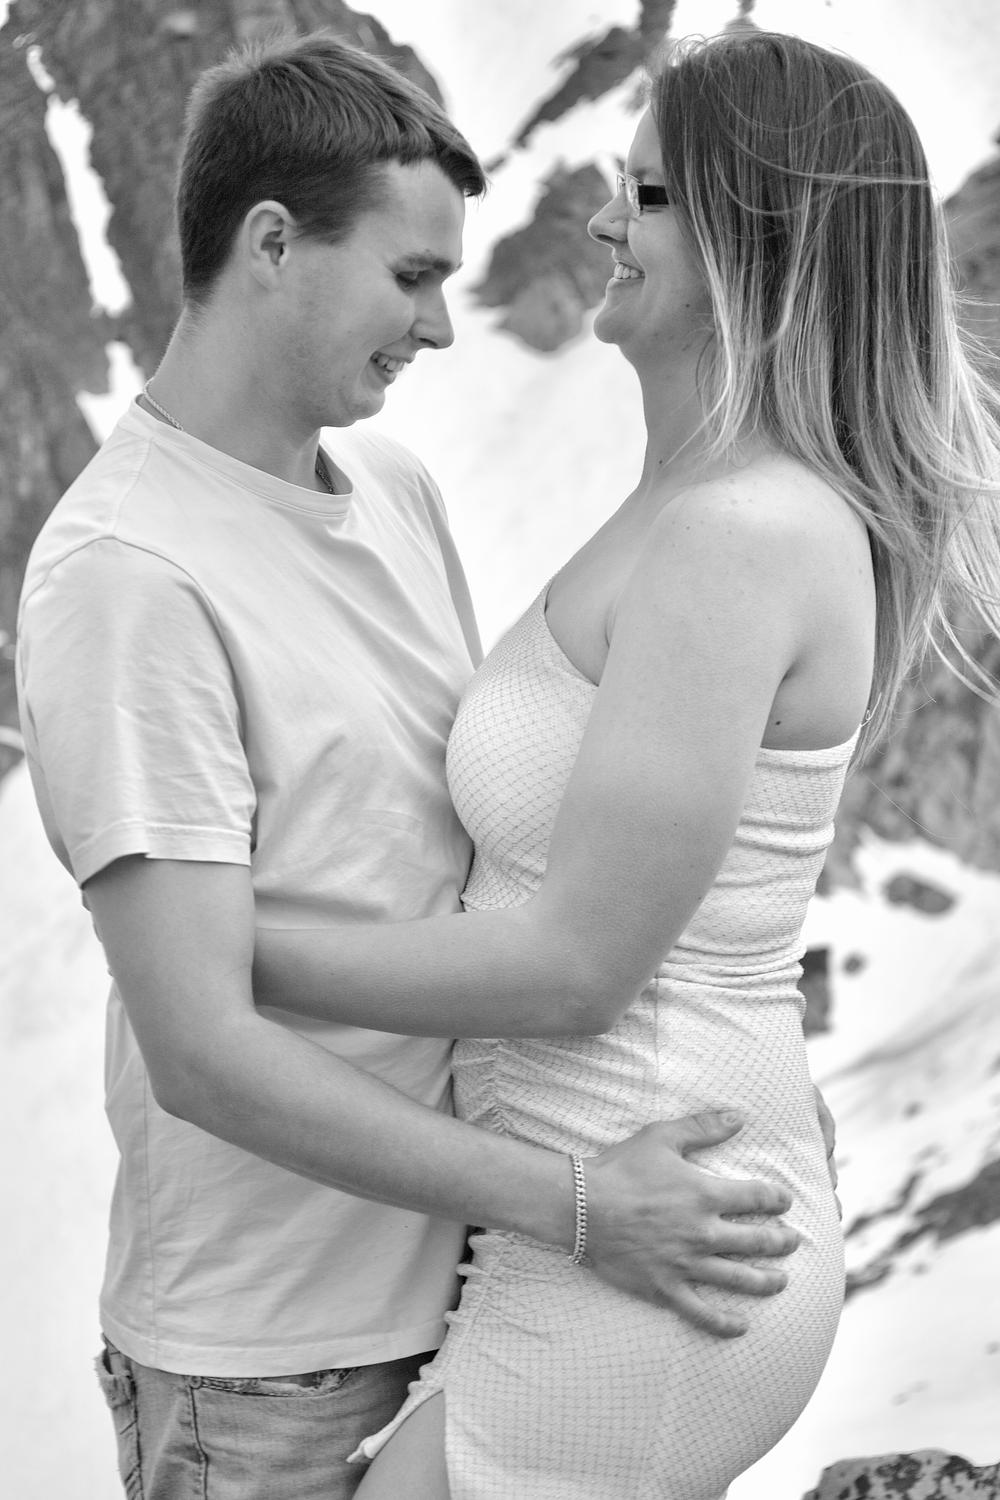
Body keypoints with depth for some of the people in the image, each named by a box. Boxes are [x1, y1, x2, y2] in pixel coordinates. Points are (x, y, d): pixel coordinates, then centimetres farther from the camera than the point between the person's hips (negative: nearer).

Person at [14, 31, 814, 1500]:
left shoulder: (396, 486, 5)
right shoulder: (121, 577, -21)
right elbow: (201, 1051, -24)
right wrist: (574, 1204, -23)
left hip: (463, 1251, 7)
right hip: (268, 1349, -7)